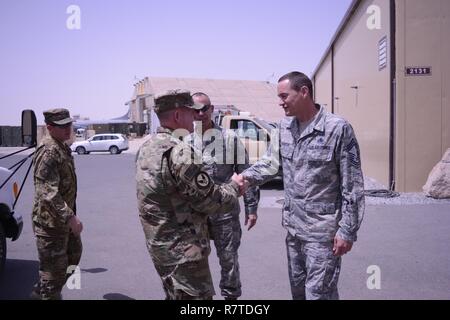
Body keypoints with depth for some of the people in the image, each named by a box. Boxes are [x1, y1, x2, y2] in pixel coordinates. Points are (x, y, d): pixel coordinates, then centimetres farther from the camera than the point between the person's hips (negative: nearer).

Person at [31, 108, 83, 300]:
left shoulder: (62, 147, 11)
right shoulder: (48, 151, -22)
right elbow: (47, 192, -31)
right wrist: (69, 217, -36)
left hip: (64, 217, 11)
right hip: (51, 221, -10)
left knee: (74, 254, 23)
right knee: (54, 265, 1)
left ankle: (41, 291, 36)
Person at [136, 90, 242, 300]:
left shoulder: (146, 149, 6)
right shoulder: (177, 152, -23)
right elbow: (208, 199, -20)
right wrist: (234, 187, -1)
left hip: (160, 244, 10)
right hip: (183, 249, -9)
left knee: (175, 296, 22)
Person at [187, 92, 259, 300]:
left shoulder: (229, 138, -4)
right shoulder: (185, 143, 2)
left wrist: (251, 208, -3)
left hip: (225, 211, -2)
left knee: (228, 258, 10)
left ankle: (231, 295, 29)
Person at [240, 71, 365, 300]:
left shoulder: (338, 128, -15)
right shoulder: (285, 126, 5)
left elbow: (352, 186, -13)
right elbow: (271, 160, 13)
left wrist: (347, 230, -15)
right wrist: (246, 177, -6)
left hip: (322, 230, -7)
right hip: (293, 226, 7)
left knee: (318, 293, -1)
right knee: (297, 289, 21)